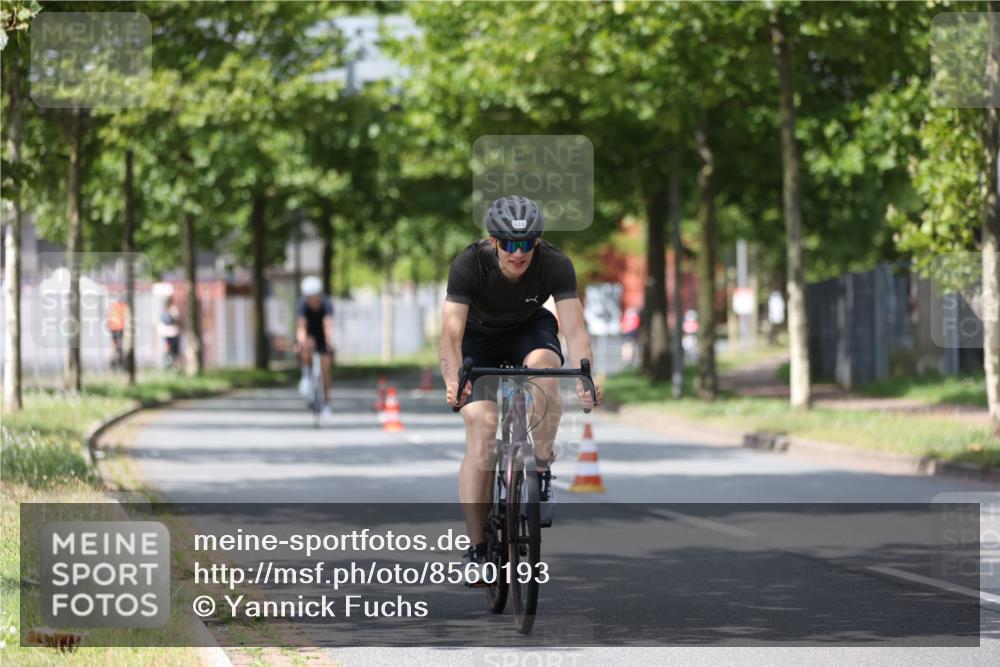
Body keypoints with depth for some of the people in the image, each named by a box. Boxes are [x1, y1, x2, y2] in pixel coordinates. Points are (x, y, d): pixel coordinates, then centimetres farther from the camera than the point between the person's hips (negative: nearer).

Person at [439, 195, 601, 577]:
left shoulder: (556, 265, -29)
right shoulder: (469, 265, -32)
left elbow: (575, 330, -35)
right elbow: (451, 335, -38)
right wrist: (453, 382, -57)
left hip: (529, 329, 1)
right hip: (479, 336, -1)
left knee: (544, 365, -35)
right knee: (481, 426, -18)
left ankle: (542, 473, -18)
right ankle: (476, 549, -15)